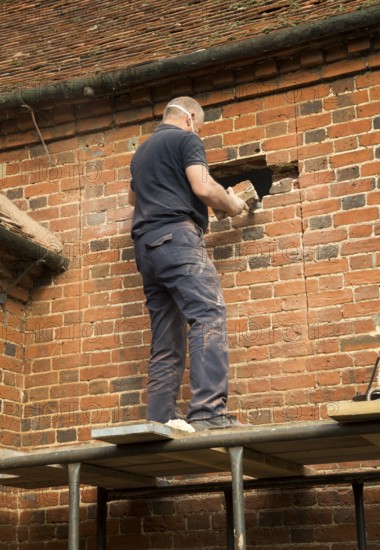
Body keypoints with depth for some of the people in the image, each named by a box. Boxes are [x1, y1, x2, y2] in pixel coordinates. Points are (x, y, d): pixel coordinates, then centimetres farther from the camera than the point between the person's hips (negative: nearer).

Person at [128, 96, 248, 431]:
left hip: (146, 245, 9)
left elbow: (133, 196, 45)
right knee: (209, 315, -20)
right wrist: (231, 204, 7)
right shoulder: (186, 140, 5)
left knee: (166, 341, 5)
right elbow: (202, 186, -9)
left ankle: (161, 420, -3)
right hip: (177, 235, -8)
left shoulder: (142, 151, 29)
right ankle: (208, 411, -34)